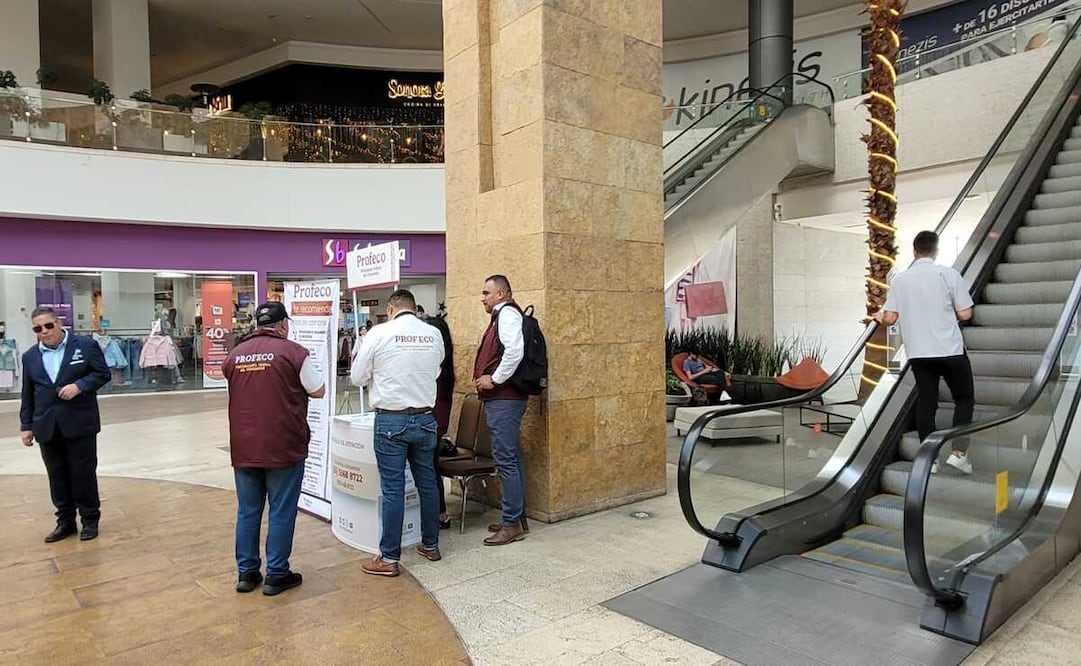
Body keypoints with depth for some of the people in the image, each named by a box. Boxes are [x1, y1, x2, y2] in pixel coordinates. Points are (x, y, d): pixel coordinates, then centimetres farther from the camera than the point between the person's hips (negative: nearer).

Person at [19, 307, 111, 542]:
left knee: (83, 472, 3)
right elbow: (28, 395, 12)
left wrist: (79, 385, -18)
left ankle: (90, 520, 16)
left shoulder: (86, 345, -2)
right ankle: (65, 521, 21)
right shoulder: (30, 357, 10)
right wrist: (26, 425, 10)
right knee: (58, 476, 10)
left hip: (79, 423, -4)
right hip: (47, 426, 4)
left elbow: (103, 373, -3)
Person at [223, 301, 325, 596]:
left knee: (247, 510, 14)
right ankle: (277, 575, 12)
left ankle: (246, 573, 23)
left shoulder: (235, 354, 4)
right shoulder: (293, 352, -10)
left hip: (244, 447, 5)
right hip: (284, 447, -4)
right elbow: (318, 391, -3)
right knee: (281, 511, 6)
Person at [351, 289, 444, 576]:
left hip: (391, 420, -4)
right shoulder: (434, 334, 1)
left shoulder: (379, 333, -9)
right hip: (425, 418, 4)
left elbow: (357, 377, -1)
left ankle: (389, 558, 10)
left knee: (393, 488, 2)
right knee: (427, 481, 15)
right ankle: (430, 545, 28)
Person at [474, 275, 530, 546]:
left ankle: (512, 524, -1)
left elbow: (515, 351, -25)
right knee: (511, 459, 13)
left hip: (504, 399, -10)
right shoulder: (501, 316, 20)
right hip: (501, 399, 10)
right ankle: (518, 519, 21)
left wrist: (495, 379, -17)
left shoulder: (507, 313, -10)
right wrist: (486, 378, 10)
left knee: (506, 460, -7)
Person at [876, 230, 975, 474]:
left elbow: (891, 318, 0)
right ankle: (959, 452, 4)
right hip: (950, 350, -2)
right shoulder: (948, 274, -5)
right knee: (964, 398, 12)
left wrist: (880, 317, 22)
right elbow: (965, 314, -4)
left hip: (918, 352, 3)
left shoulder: (899, 279, 2)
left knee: (926, 402, 9)